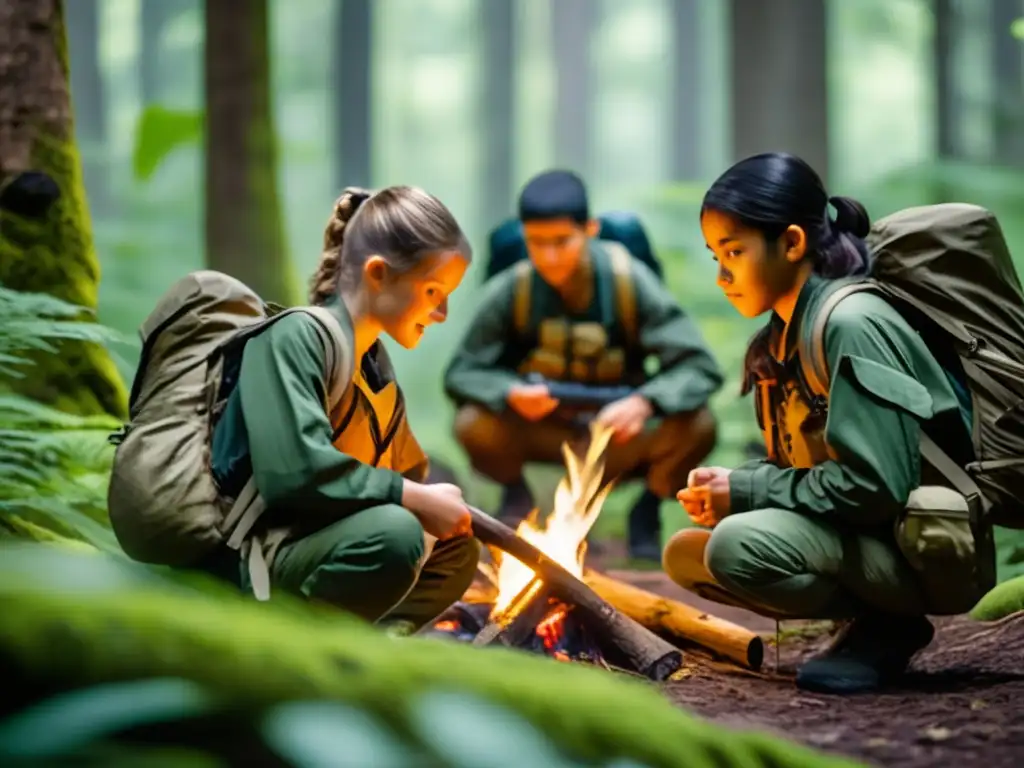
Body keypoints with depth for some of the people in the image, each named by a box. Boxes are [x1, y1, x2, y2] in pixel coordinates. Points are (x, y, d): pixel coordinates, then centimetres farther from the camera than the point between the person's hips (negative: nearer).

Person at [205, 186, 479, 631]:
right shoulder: (295, 336, -14)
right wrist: (416, 498, -21)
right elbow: (295, 471, -28)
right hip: (241, 557, -10)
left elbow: (405, 473, 20)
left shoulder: (375, 364, 14)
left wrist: (450, 508, 0)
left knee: (456, 551, 15)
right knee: (393, 534, -31)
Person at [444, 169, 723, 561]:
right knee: (474, 424, -29)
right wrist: (510, 393, -33)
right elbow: (462, 372, -11)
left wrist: (644, 403, -41)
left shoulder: (631, 282, -19)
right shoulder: (509, 290, -17)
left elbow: (700, 366, -21)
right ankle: (516, 497, 8)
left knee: (696, 426, -29)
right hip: (541, 431, 1)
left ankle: (648, 509, 5)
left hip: (620, 437, 0)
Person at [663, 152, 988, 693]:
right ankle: (868, 614, 5)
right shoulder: (781, 338, 9)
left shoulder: (851, 325, -19)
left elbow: (876, 486, -26)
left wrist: (746, 492, -17)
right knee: (684, 555, 9)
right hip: (853, 540, 10)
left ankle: (889, 626, -7)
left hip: (922, 548, -10)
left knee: (737, 547, -29)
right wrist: (726, 485, -5)